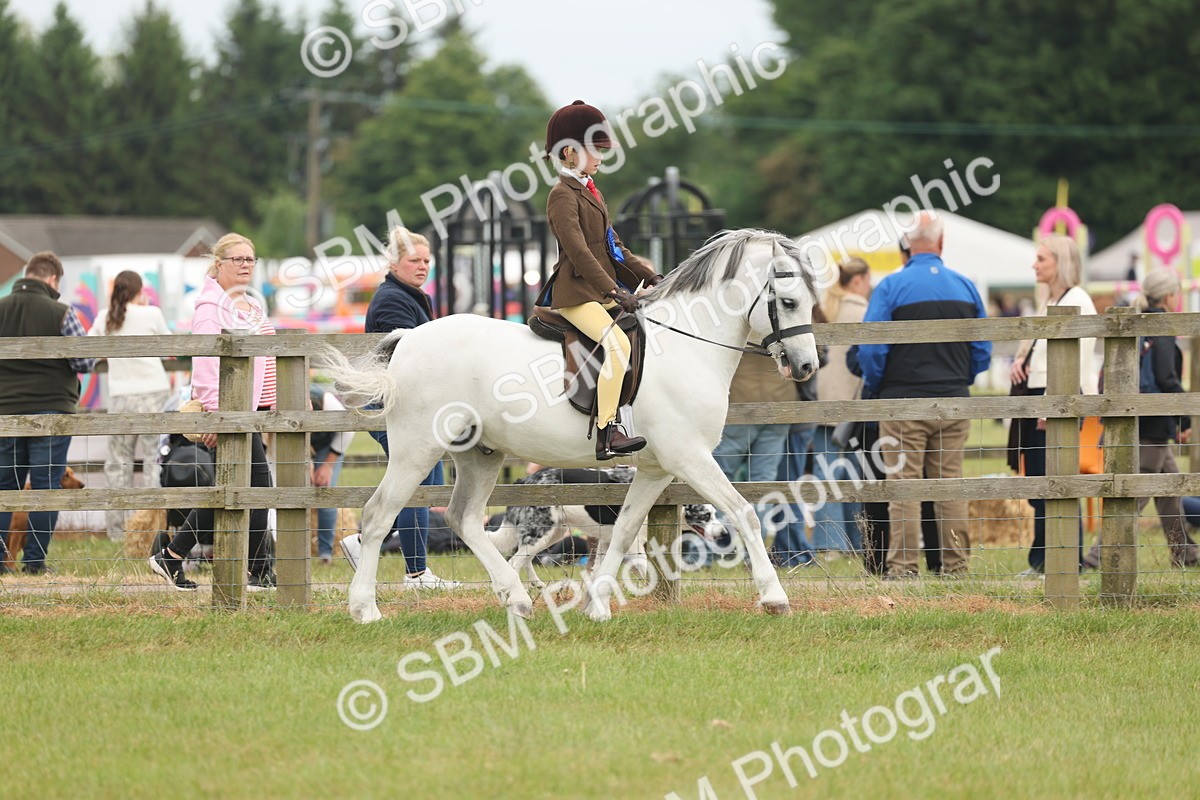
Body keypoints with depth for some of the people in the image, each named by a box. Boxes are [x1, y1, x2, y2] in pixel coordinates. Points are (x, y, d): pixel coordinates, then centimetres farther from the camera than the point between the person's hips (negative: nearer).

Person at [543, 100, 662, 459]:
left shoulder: (590, 192, 20)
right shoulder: (563, 196, -11)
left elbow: (613, 246, 23)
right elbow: (578, 252, -20)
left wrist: (649, 276, 12)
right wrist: (615, 292, -26)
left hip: (602, 290, 11)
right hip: (576, 293, -11)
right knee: (618, 343, -29)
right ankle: (606, 434, -32)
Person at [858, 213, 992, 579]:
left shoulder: (892, 286, -7)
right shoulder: (966, 287, 5)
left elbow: (871, 349, -10)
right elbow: (983, 351, 9)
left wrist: (873, 389, 4)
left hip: (904, 398, -4)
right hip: (954, 399, 4)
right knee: (950, 483, 9)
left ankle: (903, 565, -4)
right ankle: (955, 562, 10)